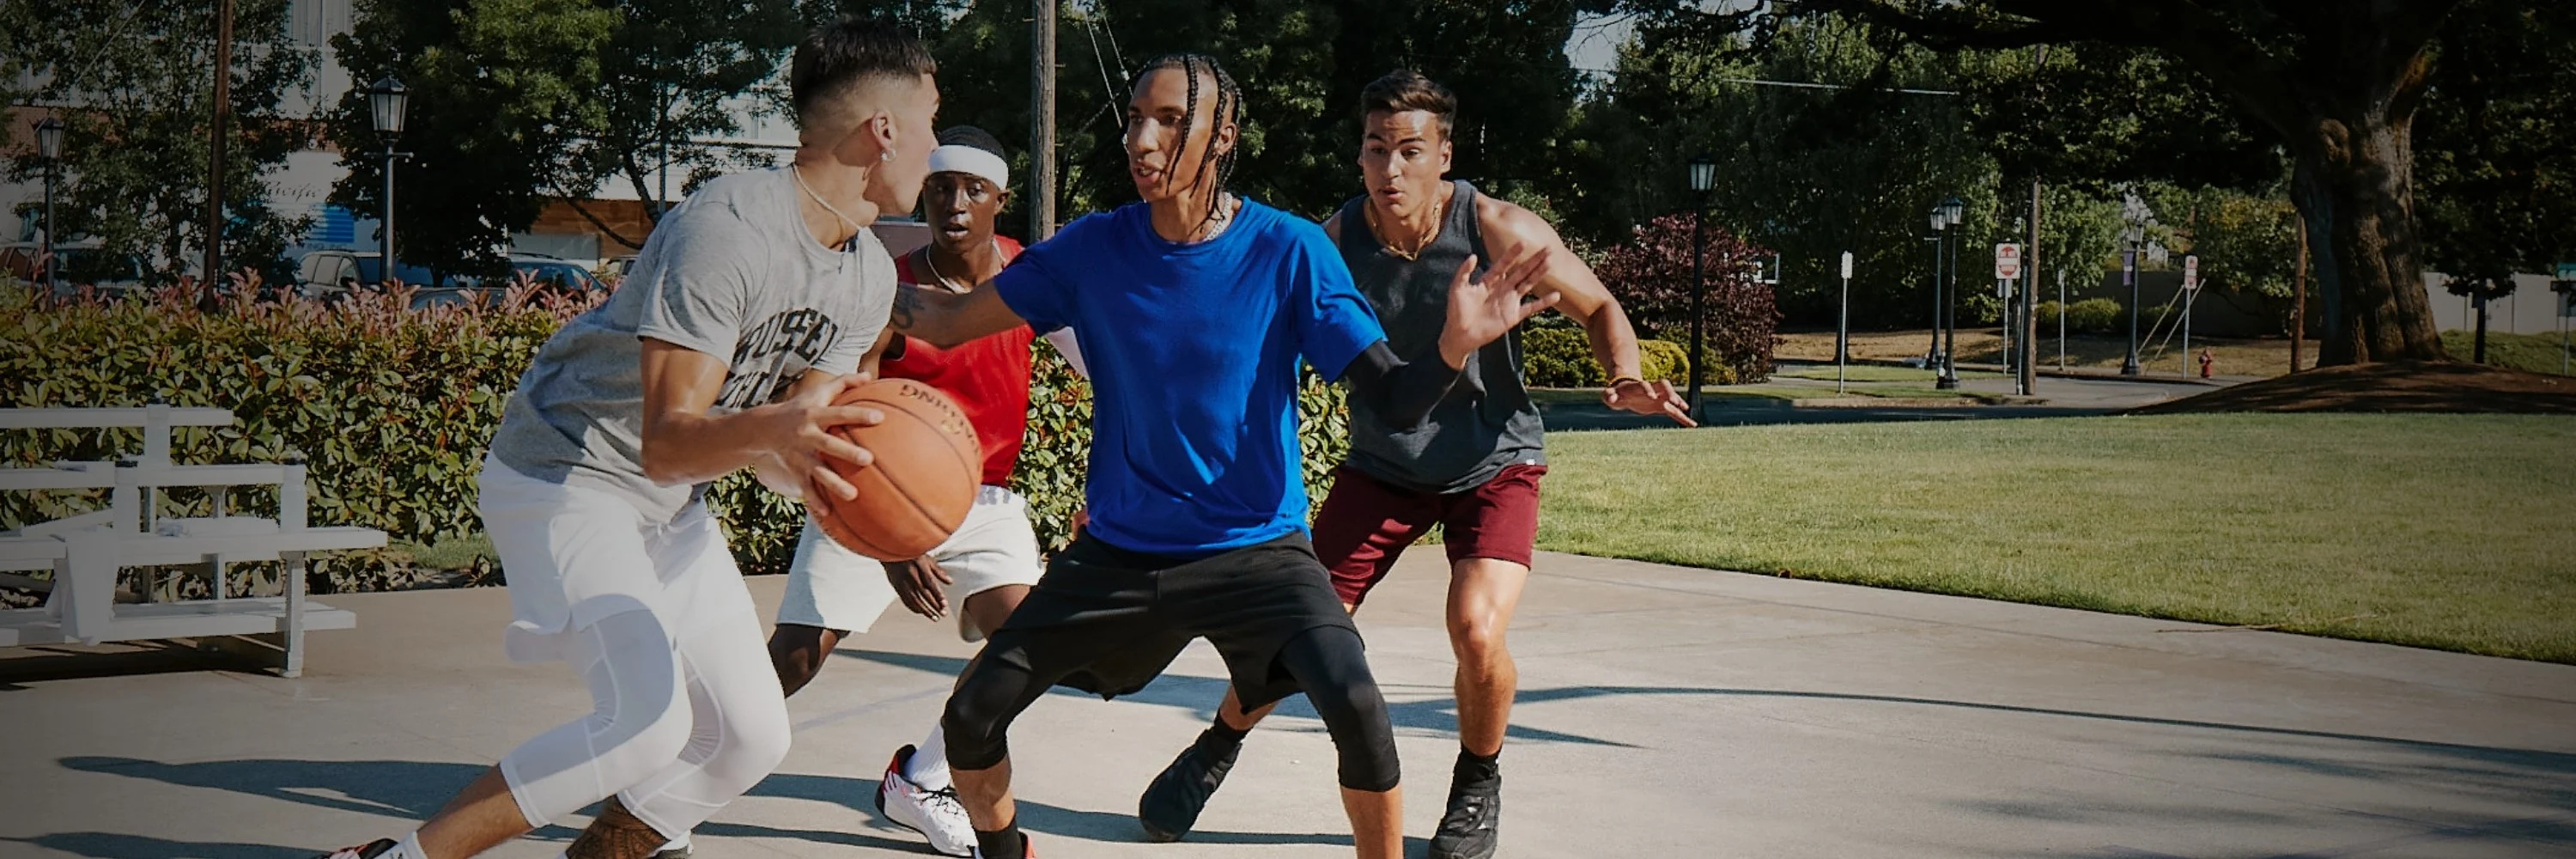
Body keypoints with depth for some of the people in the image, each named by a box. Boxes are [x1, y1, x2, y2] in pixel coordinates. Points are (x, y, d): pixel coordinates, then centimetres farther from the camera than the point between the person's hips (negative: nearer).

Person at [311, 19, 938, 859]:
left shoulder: (870, 273, 0)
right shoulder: (726, 229, -28)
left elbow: (779, 455, 2)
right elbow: (667, 442, -34)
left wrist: (803, 456, -20)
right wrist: (771, 427, -53)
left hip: (669, 504, 9)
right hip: (565, 473, -9)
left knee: (751, 734, 3)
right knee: (649, 719, -25)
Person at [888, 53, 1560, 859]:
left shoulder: (1290, 252, -13)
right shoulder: (1093, 249, -6)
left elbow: (1395, 400, -16)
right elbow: (949, 322, 0)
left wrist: (1454, 344, -37)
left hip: (1257, 550, -3)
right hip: (1116, 552, 3)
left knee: (1356, 706, -27)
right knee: (971, 714, 0)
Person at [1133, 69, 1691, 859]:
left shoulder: (1499, 231, -20)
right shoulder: (1333, 243, -15)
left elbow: (1599, 308, -6)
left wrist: (1626, 378, -26)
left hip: (1494, 463, -2)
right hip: (1381, 466, 2)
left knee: (1476, 634, -23)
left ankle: (1477, 786, 8)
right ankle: (1214, 751, 32)